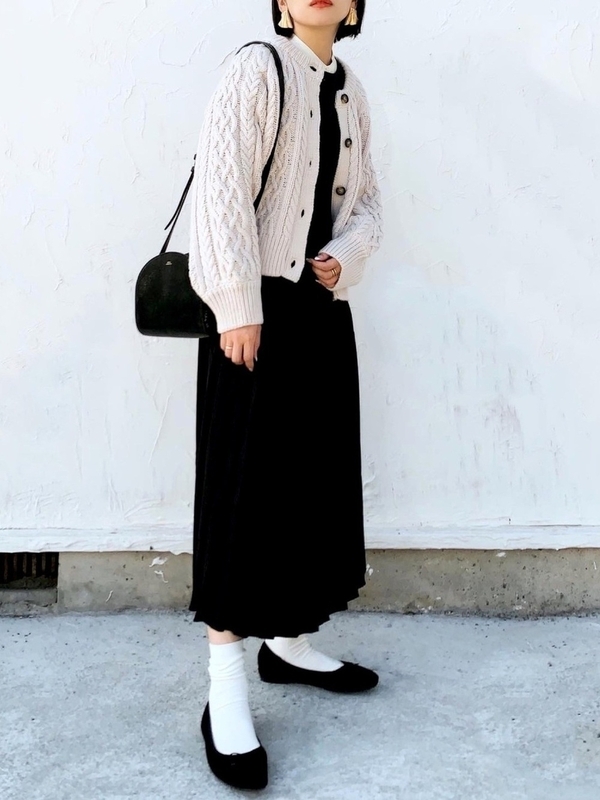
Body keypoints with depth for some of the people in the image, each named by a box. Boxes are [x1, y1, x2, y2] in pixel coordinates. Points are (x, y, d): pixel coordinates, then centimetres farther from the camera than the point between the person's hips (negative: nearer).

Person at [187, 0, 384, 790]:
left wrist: (347, 255, -4)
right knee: (243, 485, -5)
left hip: (324, 309, 7)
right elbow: (220, 189, -13)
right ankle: (226, 687, 3)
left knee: (317, 480, 10)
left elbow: (366, 199, 18)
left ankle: (289, 643, 26)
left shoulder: (351, 91, 15)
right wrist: (237, 309, -18)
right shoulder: (256, 69, -5)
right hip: (258, 309, -7)